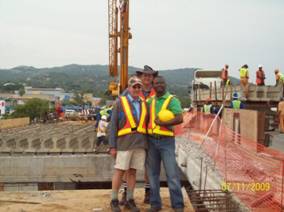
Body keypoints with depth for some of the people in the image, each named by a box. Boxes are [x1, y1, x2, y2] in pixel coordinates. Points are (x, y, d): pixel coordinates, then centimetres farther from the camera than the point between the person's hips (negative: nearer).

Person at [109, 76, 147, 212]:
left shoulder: (144, 104, 10)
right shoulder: (120, 102, -2)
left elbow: (147, 124, 13)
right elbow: (113, 125, -3)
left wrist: (148, 144, 8)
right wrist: (112, 146, -8)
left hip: (140, 144, 4)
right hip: (124, 143, -4)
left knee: (132, 172, 9)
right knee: (119, 171, 0)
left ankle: (130, 200, 17)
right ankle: (114, 201, 11)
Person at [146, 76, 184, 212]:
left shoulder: (172, 100, -6)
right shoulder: (150, 101, 10)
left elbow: (180, 119, -20)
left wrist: (162, 123, -19)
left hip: (166, 141, -5)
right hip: (151, 140, 5)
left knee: (172, 173, -6)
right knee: (153, 173, 7)